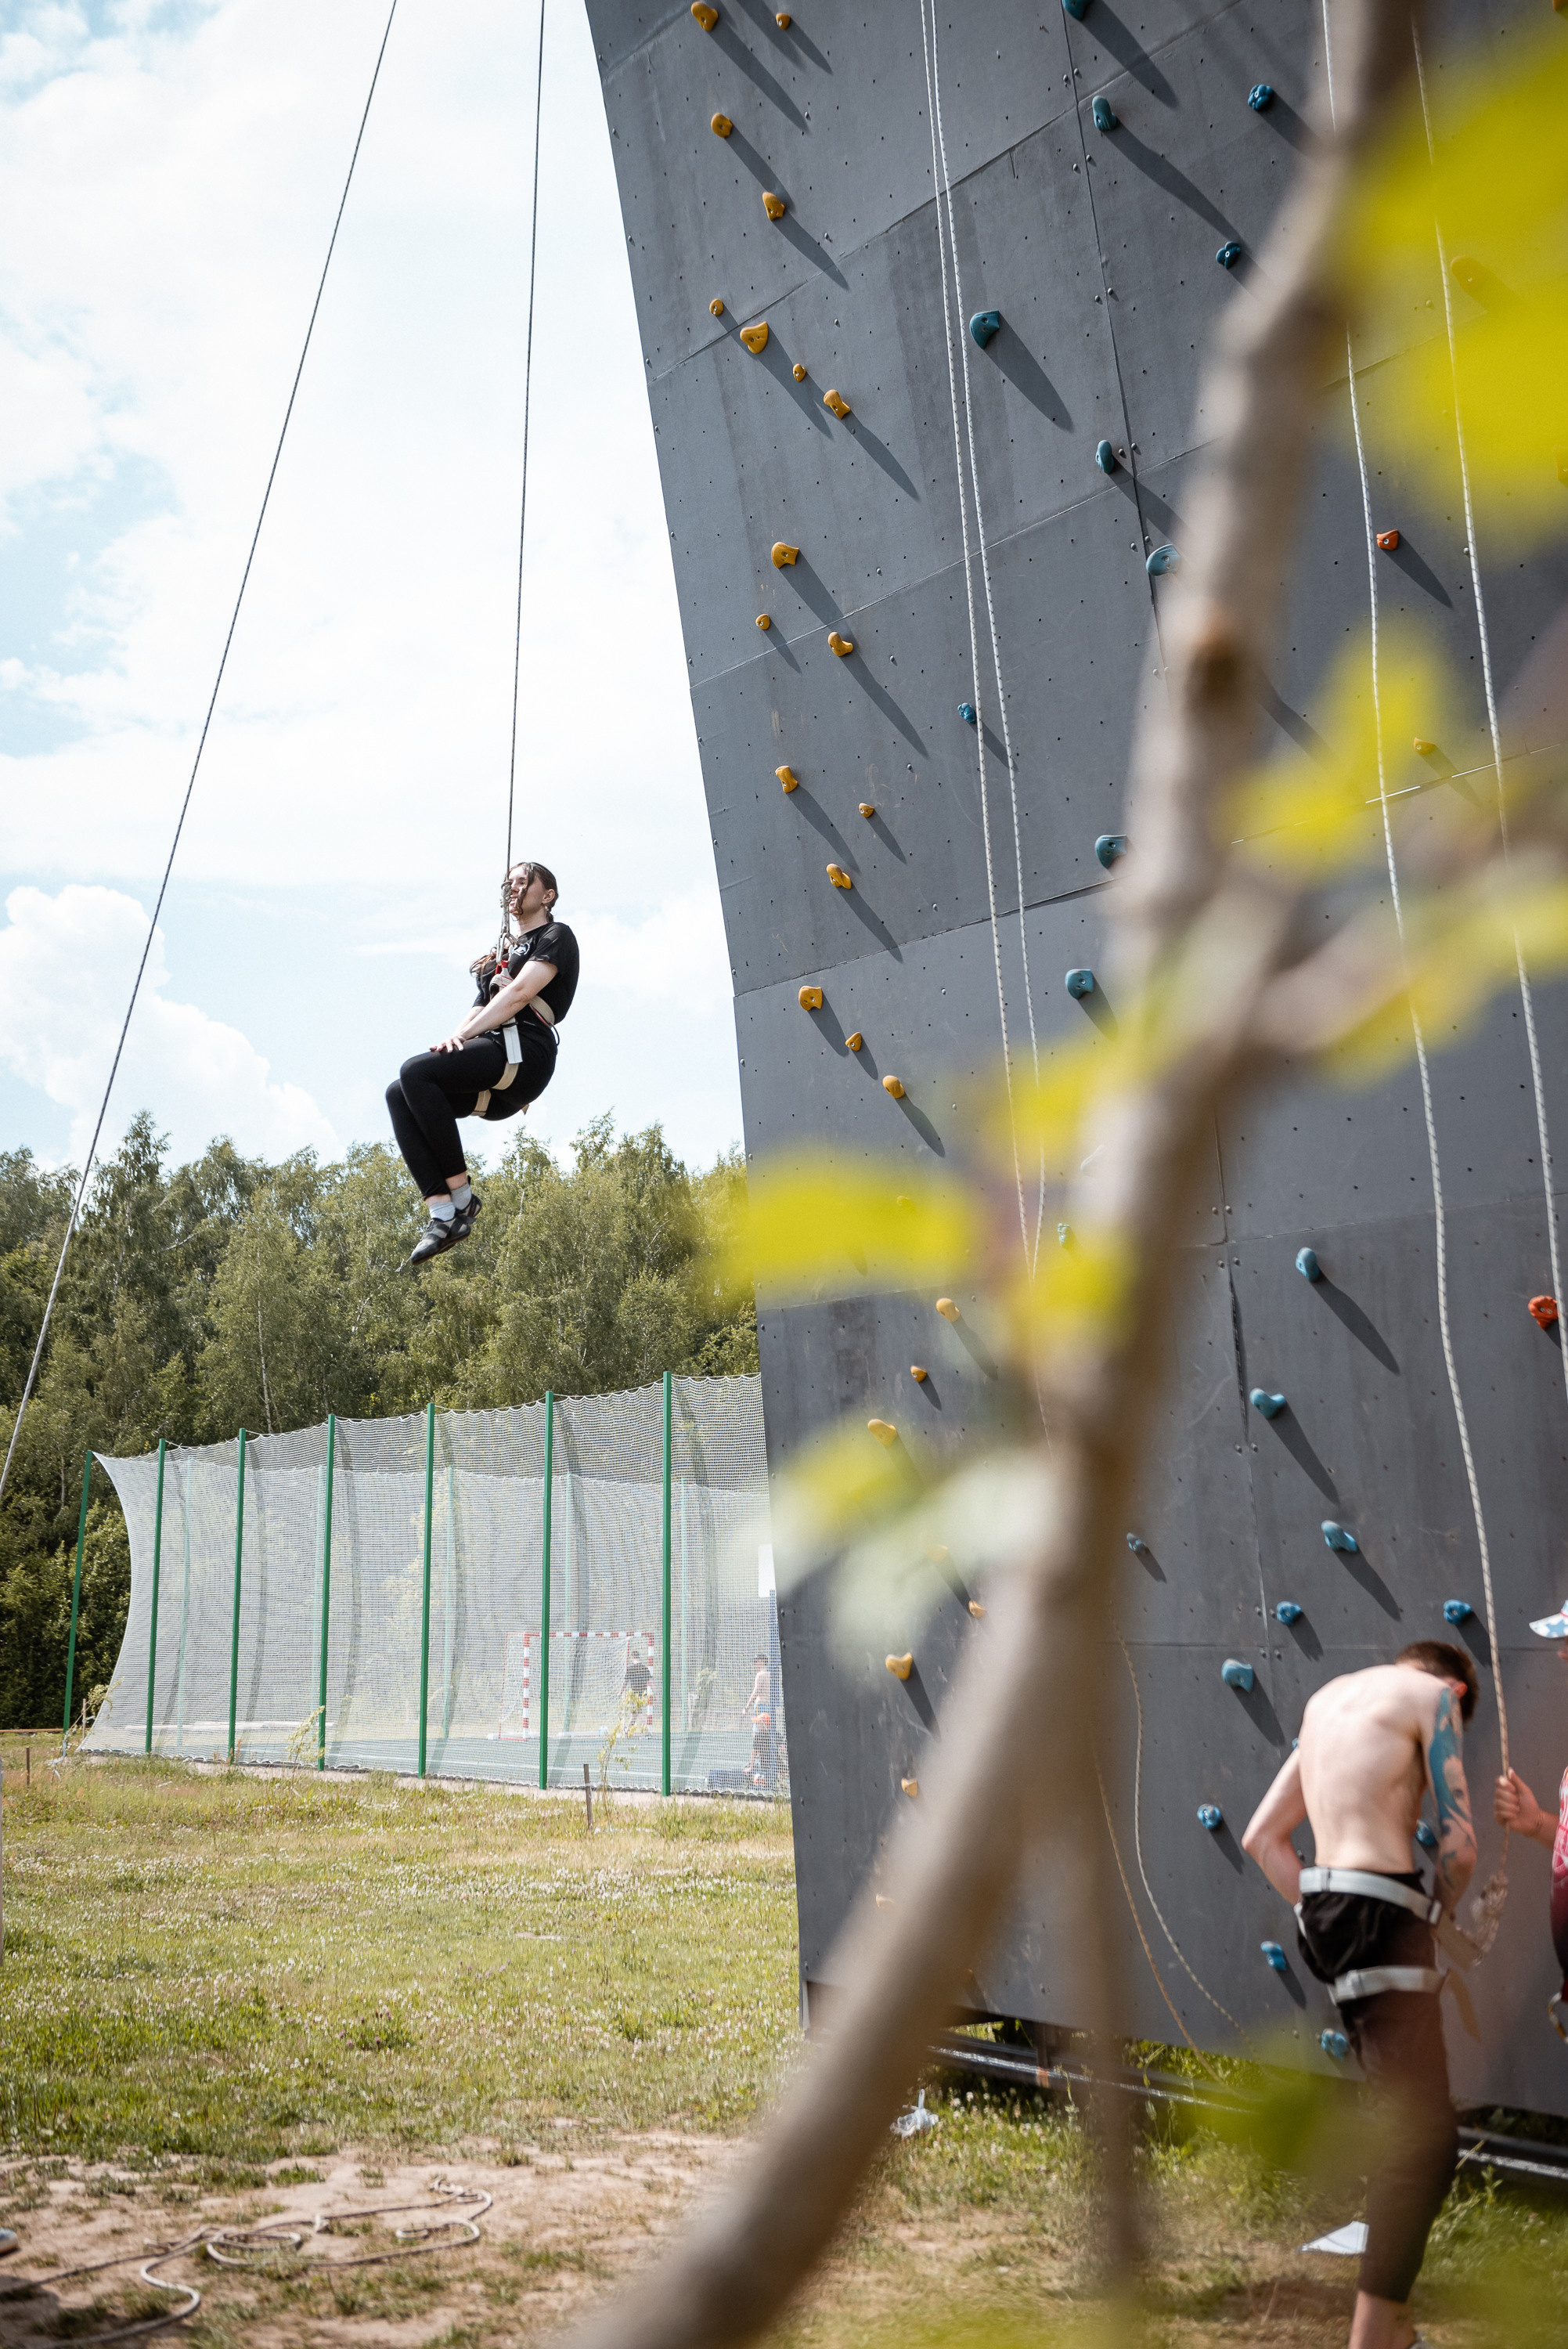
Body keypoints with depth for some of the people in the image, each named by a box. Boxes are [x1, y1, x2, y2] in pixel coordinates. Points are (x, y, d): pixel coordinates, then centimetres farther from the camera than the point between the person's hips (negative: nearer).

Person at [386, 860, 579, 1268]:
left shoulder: (556, 936, 10)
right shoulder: (503, 953, 34)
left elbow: (520, 993, -6)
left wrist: (464, 1035, -13)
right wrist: (457, 1040, -1)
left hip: (523, 1054, -8)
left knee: (415, 1071, -26)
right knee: (398, 1094, -15)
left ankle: (461, 1196, -22)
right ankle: (443, 1215, -26)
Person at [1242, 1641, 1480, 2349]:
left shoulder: (1330, 1697, 22)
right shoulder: (1434, 1692, 0)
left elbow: (1262, 1836, 22)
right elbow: (1458, 1846, -7)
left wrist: (1318, 1916, 15)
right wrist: (1437, 1918, 9)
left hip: (1325, 1908, 8)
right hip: (1383, 1912, -8)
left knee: (1403, 2127, 19)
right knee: (1425, 2142, -8)